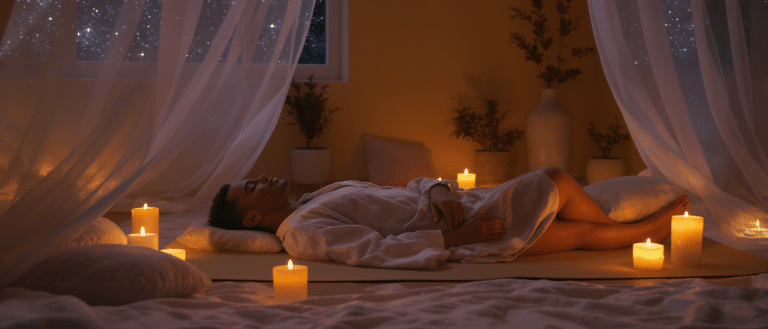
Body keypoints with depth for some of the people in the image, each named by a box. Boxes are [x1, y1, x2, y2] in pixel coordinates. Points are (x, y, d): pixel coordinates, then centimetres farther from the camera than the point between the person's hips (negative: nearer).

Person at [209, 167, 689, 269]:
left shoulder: (320, 199, 17)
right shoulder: (303, 231, -11)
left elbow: (408, 192, 16)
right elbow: (377, 251, -23)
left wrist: (438, 190, -6)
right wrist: (451, 237, -23)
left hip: (452, 207, 8)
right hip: (453, 231, -8)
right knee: (556, 180, -4)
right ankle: (645, 229, 18)